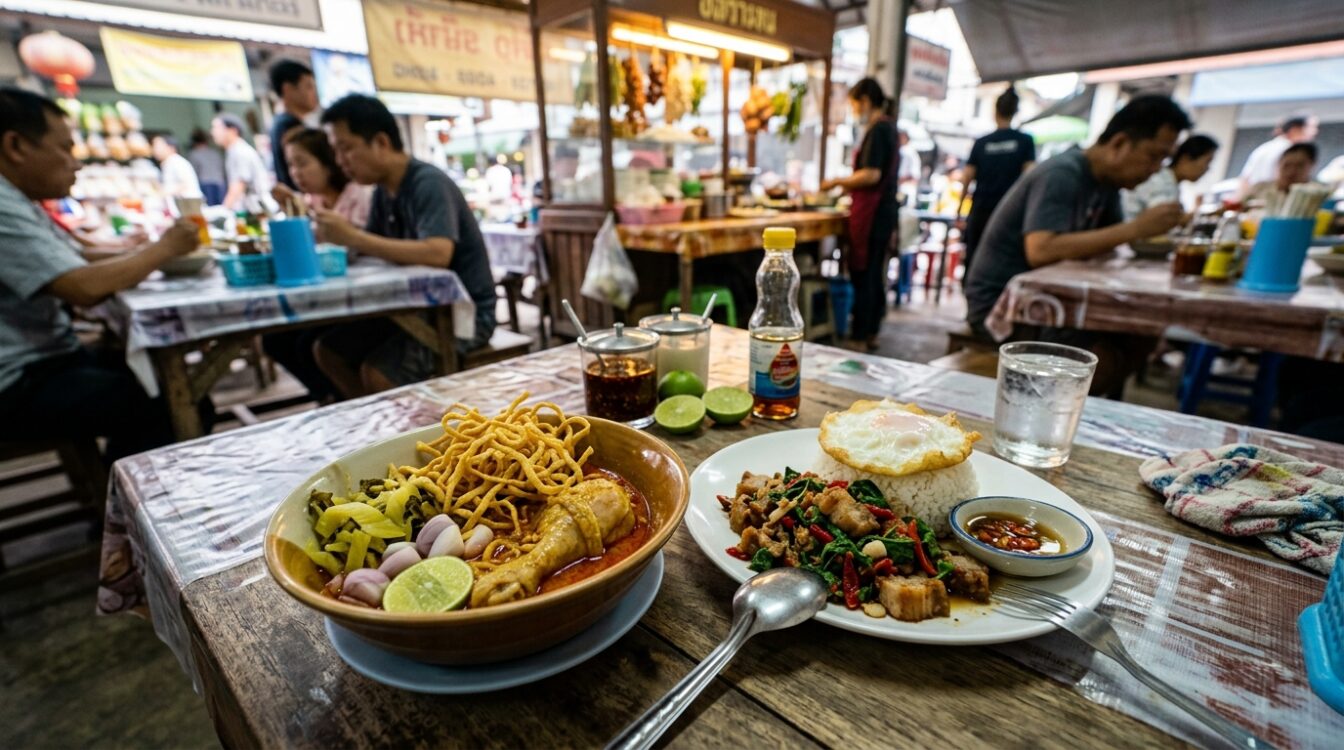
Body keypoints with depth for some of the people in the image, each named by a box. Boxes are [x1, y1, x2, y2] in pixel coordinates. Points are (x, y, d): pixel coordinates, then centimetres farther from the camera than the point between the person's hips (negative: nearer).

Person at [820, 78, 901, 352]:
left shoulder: (877, 129, -13)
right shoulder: (889, 127, 16)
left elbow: (871, 175, -21)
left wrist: (837, 182, -10)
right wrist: (849, 186, 19)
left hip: (872, 213, -10)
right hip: (884, 210, 10)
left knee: (863, 273, -5)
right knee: (874, 273, 14)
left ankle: (861, 335, 1)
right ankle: (871, 331, 23)